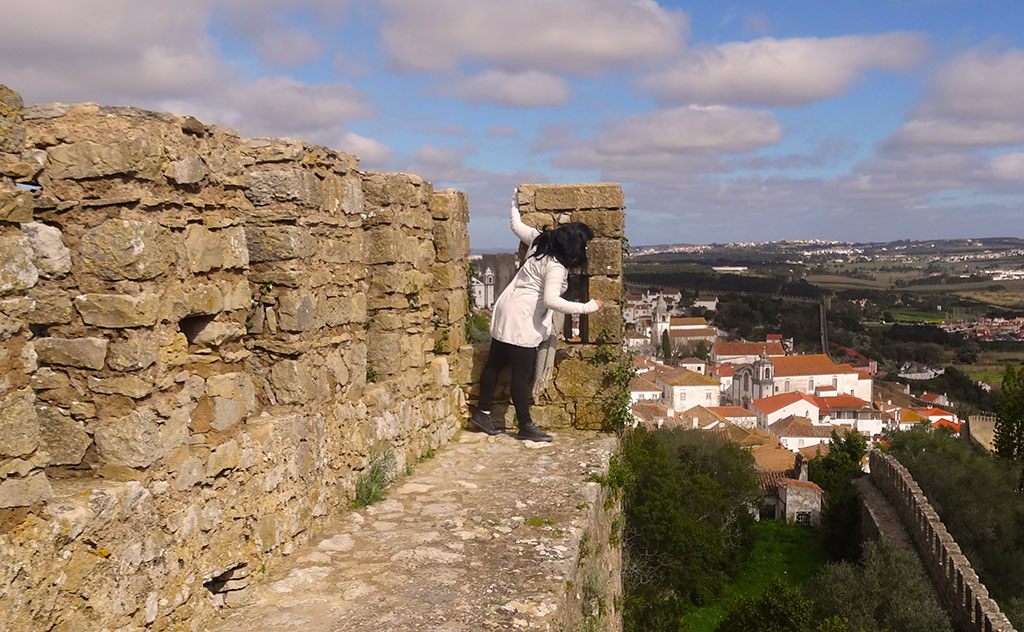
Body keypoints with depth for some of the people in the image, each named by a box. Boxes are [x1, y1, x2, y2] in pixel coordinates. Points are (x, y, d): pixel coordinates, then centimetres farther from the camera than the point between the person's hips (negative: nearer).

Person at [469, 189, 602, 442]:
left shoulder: (539, 239, 3)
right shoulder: (556, 266, -21)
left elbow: (516, 225, 19)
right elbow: (552, 300, -30)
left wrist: (516, 200, 36)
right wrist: (588, 307, -26)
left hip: (504, 312, 10)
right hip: (522, 320, -10)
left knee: (494, 364, 16)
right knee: (521, 375, -1)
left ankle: (482, 414, 26)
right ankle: (525, 427, 8)